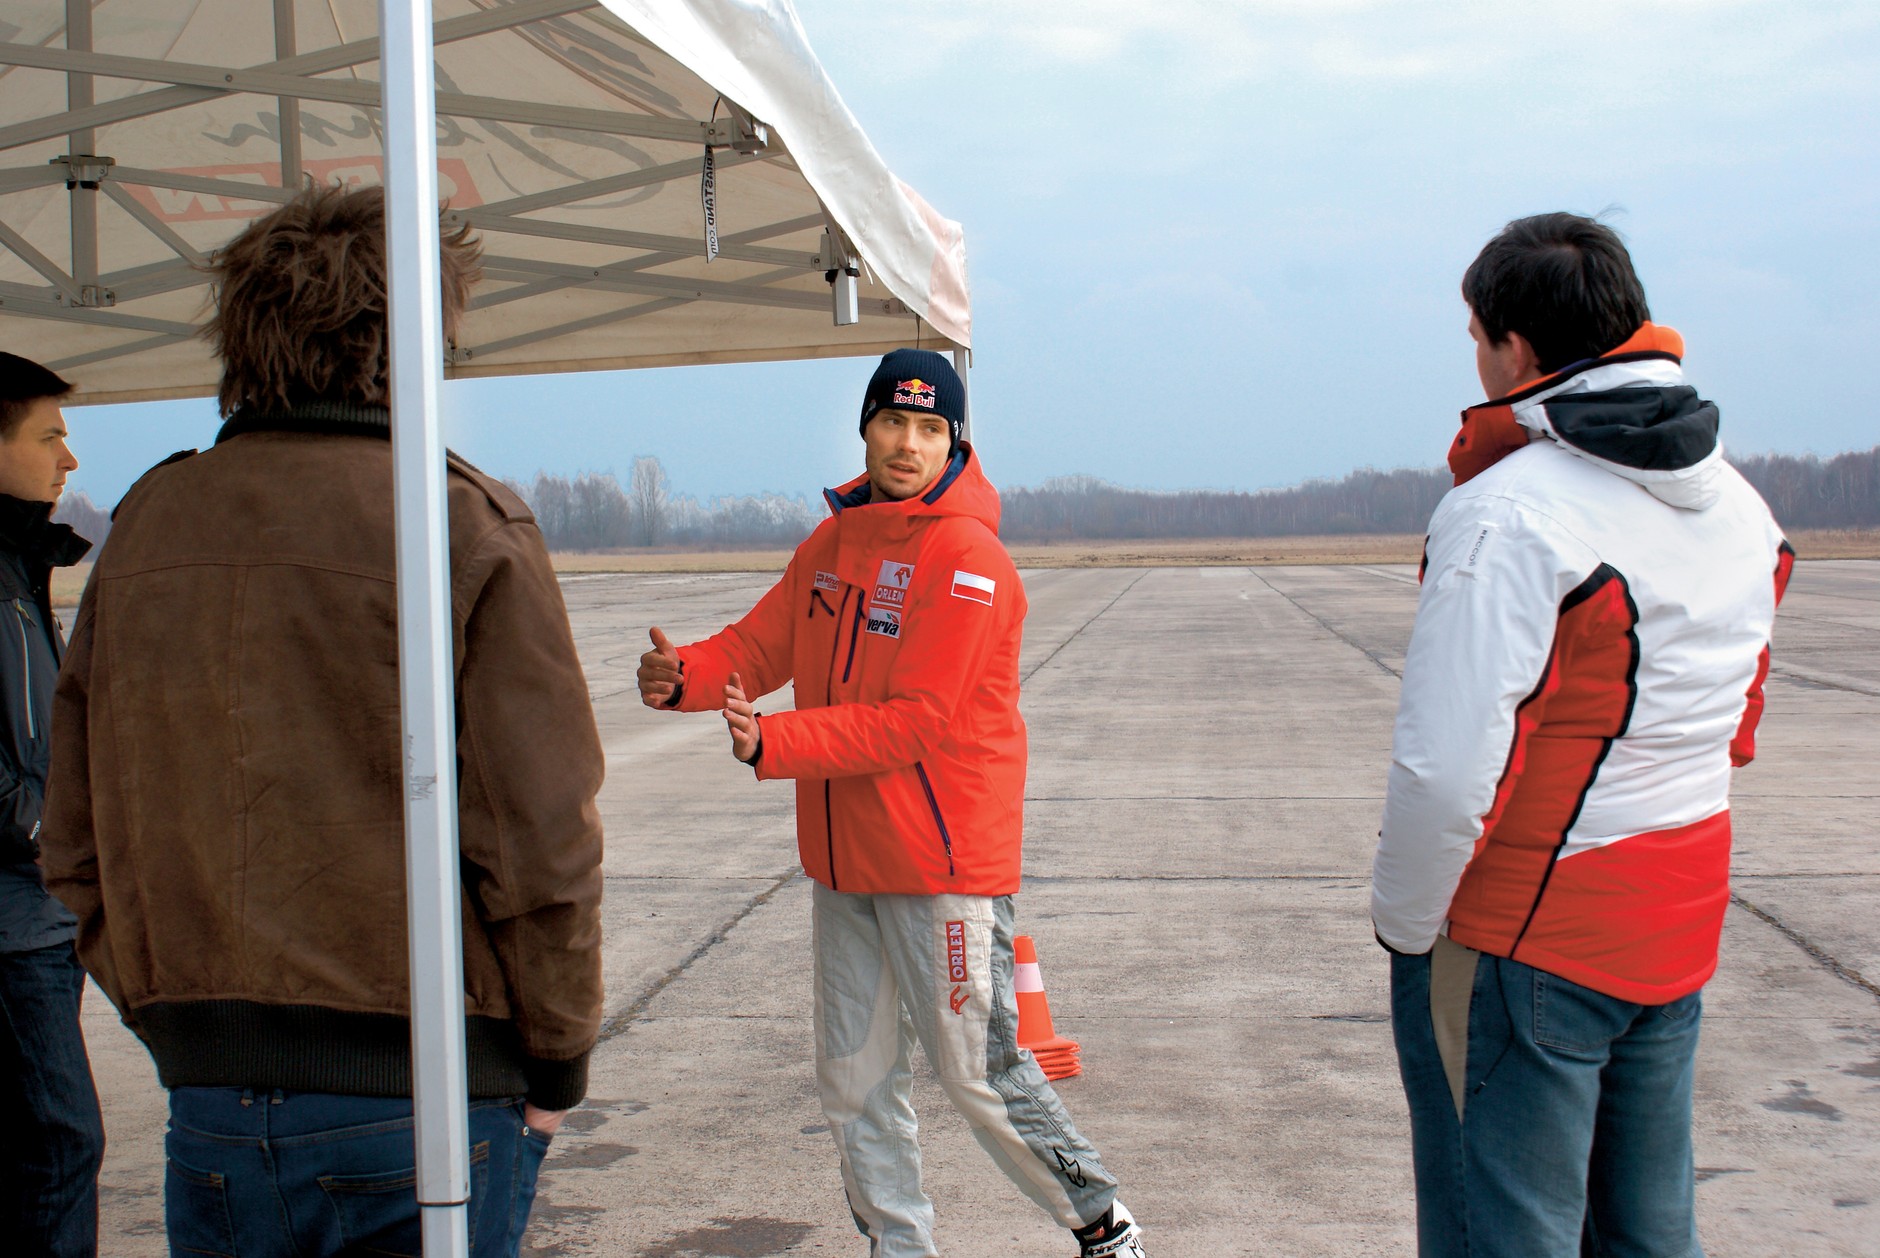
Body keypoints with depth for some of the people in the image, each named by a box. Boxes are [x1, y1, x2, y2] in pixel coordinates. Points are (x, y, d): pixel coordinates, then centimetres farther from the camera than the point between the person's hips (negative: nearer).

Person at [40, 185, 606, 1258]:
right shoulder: (461, 521, -11)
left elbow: (79, 840, 7)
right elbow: (540, 834, -14)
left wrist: (169, 1015, 16)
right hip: (422, 1088, -4)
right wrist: (558, 1059, -2)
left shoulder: (147, 525, 3)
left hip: (209, 1097, 4)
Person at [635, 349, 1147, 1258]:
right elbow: (762, 643, 6)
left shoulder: (968, 560, -14)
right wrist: (687, 674, -16)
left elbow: (913, 722, -20)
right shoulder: (831, 544, 10)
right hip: (843, 859, 7)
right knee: (853, 1081, 13)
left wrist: (774, 744, -28)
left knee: (979, 1073, 0)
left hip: (944, 863, -7)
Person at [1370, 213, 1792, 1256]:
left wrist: (1400, 921, -10)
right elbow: (1732, 729, 14)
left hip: (1516, 937, -7)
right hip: (1678, 933, 8)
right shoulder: (1738, 507, 6)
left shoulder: (1508, 514, -20)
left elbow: (1448, 768, -25)